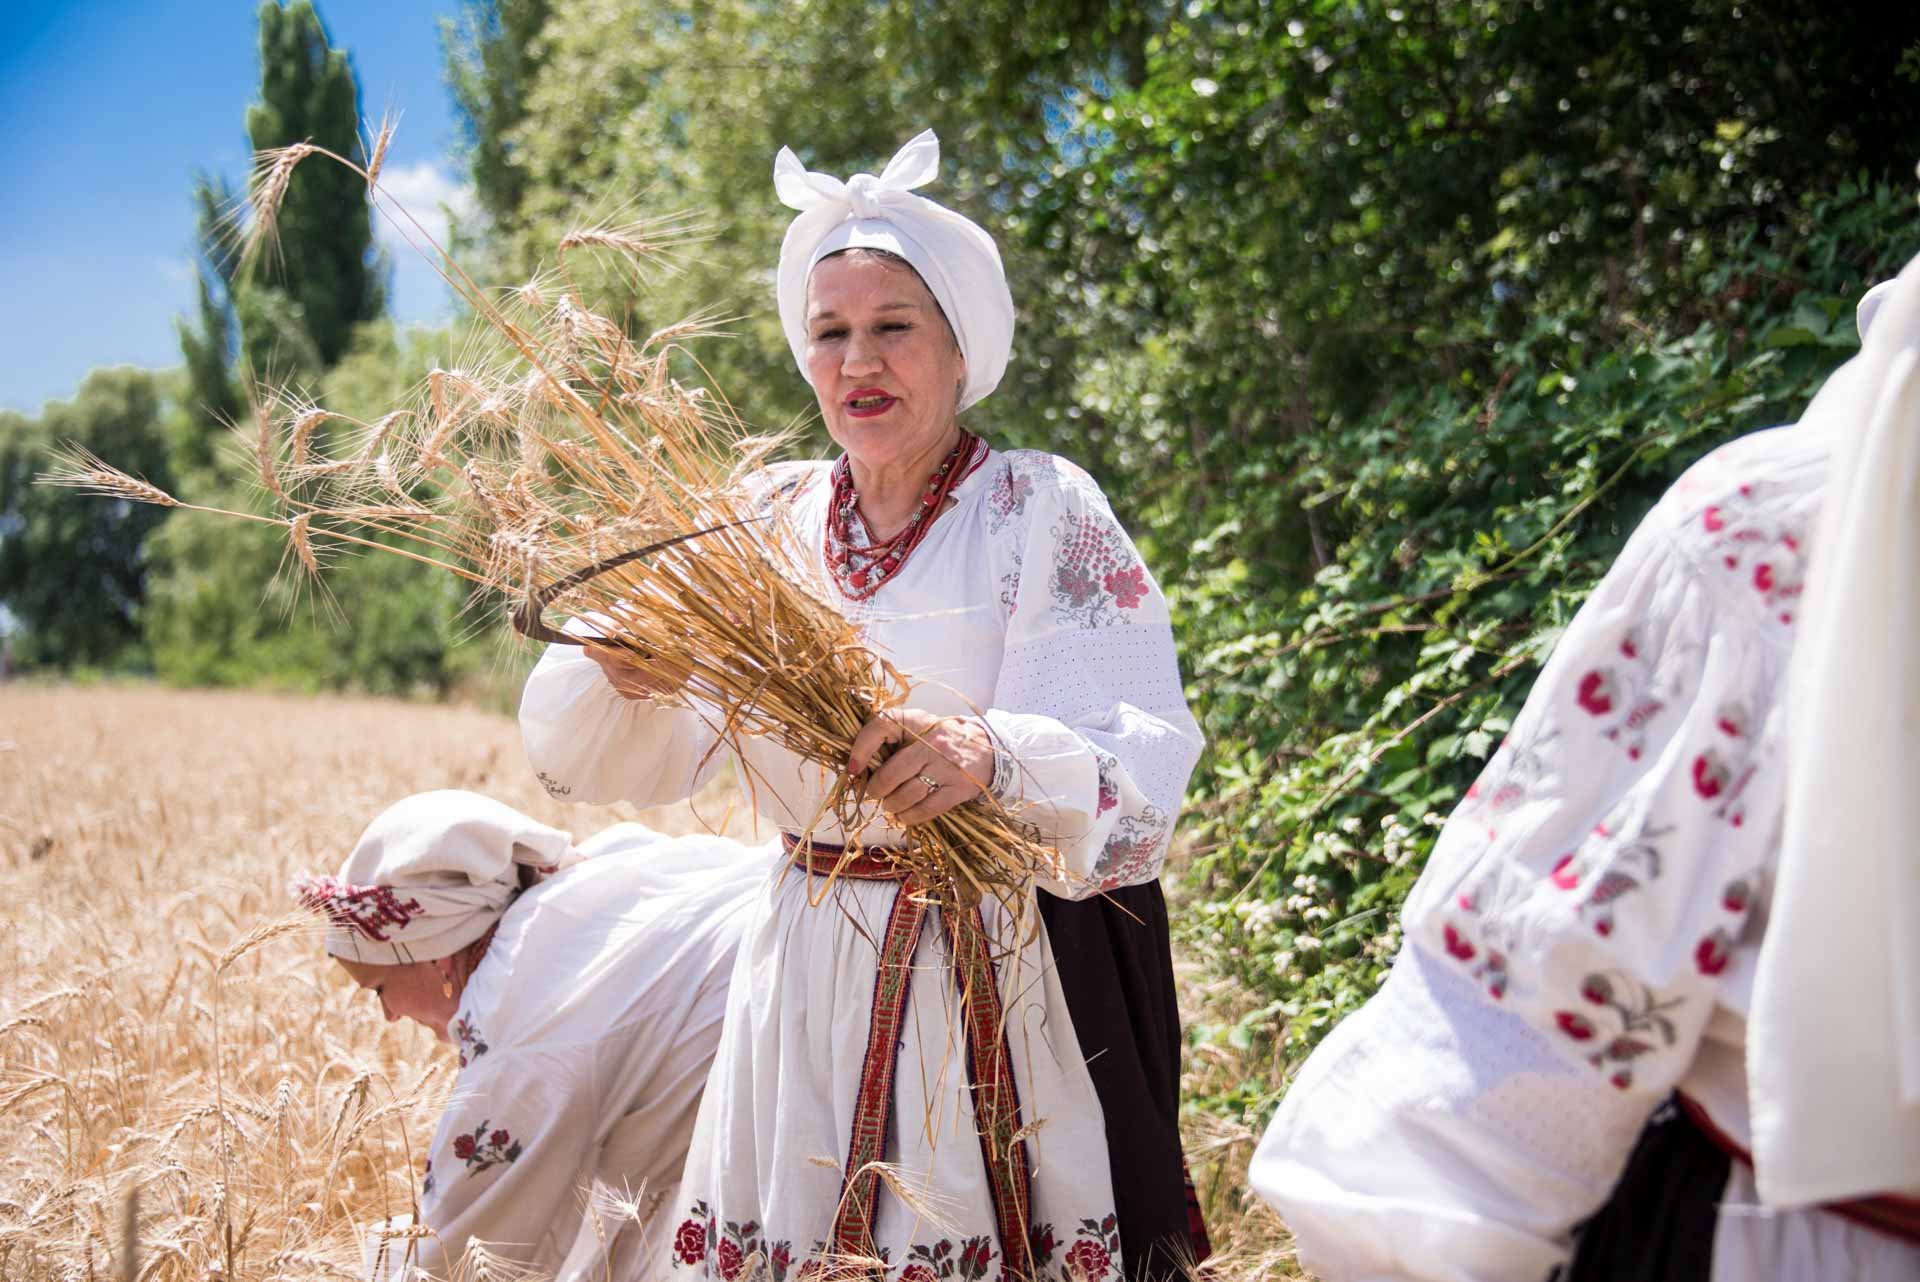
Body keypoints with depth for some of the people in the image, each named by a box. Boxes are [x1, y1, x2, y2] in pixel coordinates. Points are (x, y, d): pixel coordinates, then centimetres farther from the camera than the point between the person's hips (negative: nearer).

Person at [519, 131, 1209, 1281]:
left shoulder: (1043, 510, -6)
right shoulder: (771, 523, 6)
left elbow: (1145, 762, -17)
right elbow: (638, 764, 3)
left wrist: (996, 755, -36)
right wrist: (629, 676, -18)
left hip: (1001, 984, -3)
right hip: (812, 973, 4)